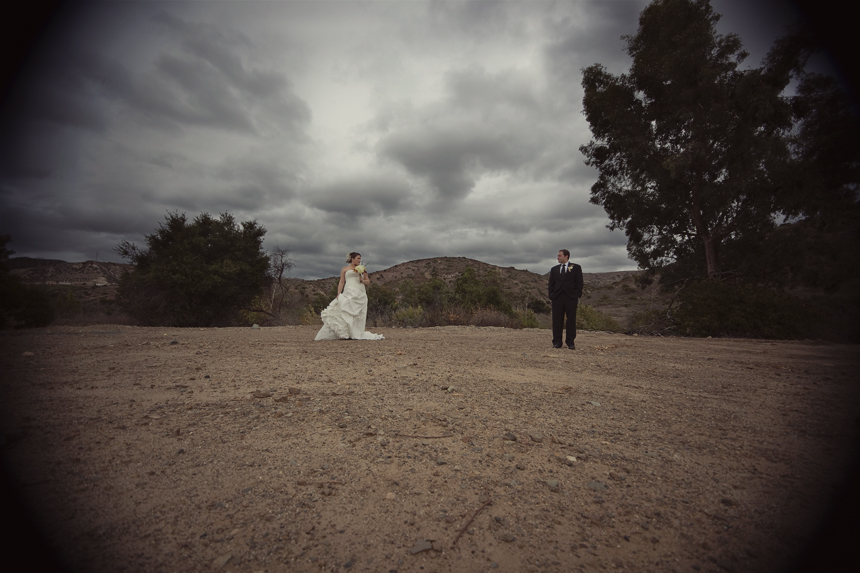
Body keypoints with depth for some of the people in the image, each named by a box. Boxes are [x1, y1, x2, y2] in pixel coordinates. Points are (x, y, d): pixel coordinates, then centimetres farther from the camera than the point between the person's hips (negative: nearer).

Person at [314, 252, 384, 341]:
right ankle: (344, 334, -17)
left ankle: (357, 334, 0)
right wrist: (338, 294, -1)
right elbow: (341, 282, 9)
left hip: (361, 294, 3)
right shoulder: (345, 269, 14)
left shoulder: (362, 269, 21)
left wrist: (362, 280, -2)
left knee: (359, 315, -2)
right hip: (349, 293, -3)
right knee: (347, 312, -15)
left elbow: (368, 281, 20)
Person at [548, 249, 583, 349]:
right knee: (557, 320, 1)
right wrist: (551, 296, 3)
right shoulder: (554, 269, 15)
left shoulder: (576, 268, 7)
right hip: (557, 297, 2)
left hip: (571, 297, -2)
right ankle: (557, 342, 8)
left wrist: (578, 295, -5)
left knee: (571, 320, 2)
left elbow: (579, 283, 3)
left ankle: (570, 342, 10)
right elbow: (551, 284, 13)